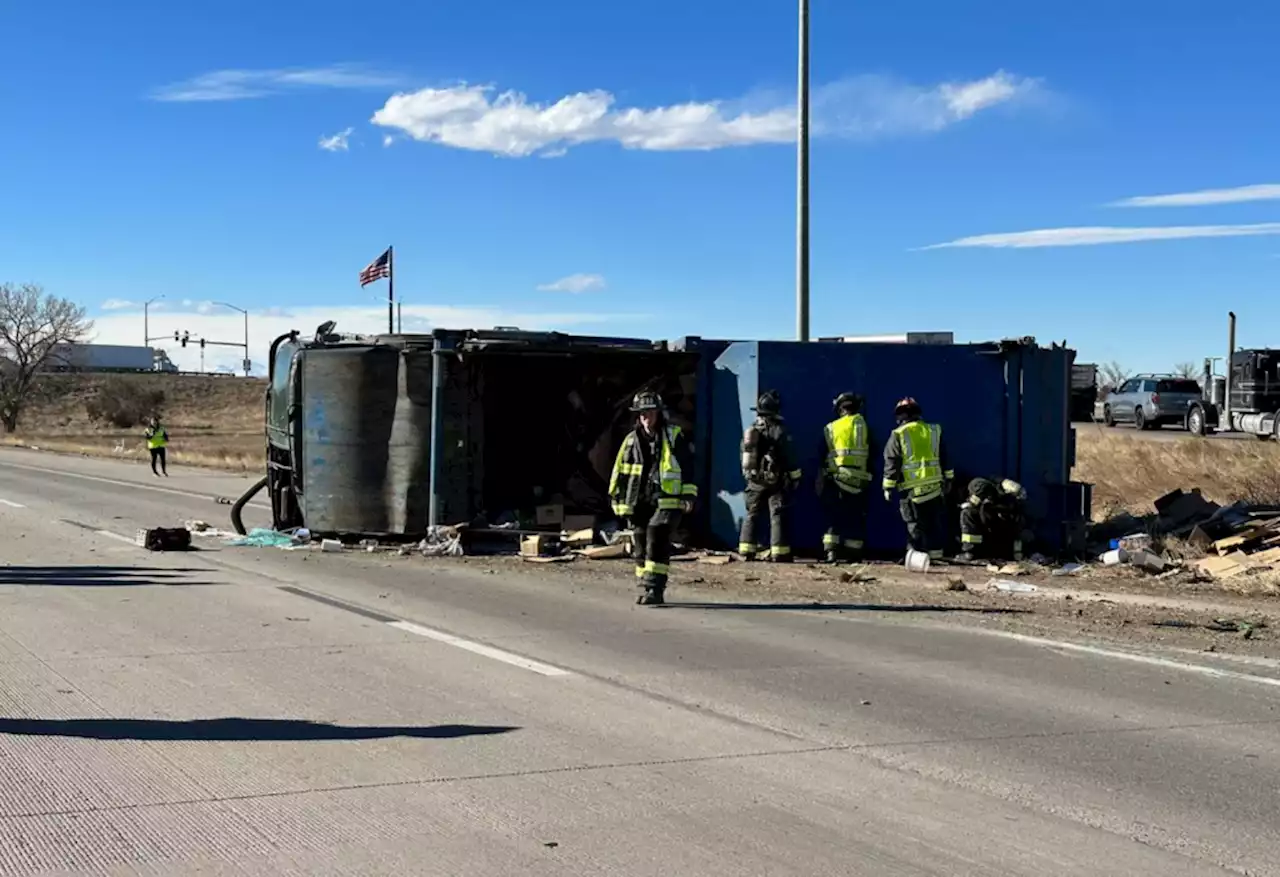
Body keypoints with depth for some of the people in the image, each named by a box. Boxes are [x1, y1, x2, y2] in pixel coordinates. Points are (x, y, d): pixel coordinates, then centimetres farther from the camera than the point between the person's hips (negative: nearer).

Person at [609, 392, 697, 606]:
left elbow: (687, 466, 1)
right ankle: (648, 588, 17)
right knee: (640, 544, 6)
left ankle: (655, 589, -17)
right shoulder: (631, 440, 12)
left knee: (656, 540, -17)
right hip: (639, 503, 5)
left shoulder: (674, 436, 3)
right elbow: (620, 470, 16)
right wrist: (618, 499, 13)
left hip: (667, 501, -5)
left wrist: (689, 494, -5)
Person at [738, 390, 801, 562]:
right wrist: (795, 477, -4)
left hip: (754, 481, 6)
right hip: (775, 481, -5)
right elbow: (789, 457, -12)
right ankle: (779, 554, -6)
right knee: (778, 517, -2)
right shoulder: (779, 430, -12)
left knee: (751, 516, 13)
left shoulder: (750, 431, 8)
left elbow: (744, 456, 15)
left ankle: (746, 552, 11)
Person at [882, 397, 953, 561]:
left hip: (912, 488, -3)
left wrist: (888, 487, -1)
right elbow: (944, 458, 14)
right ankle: (935, 553, 13)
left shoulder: (898, 436, -2)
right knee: (935, 522, 12)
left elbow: (891, 463, -5)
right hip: (935, 485, 4)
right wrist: (947, 479, 20)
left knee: (915, 525, 0)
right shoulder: (934, 431, 10)